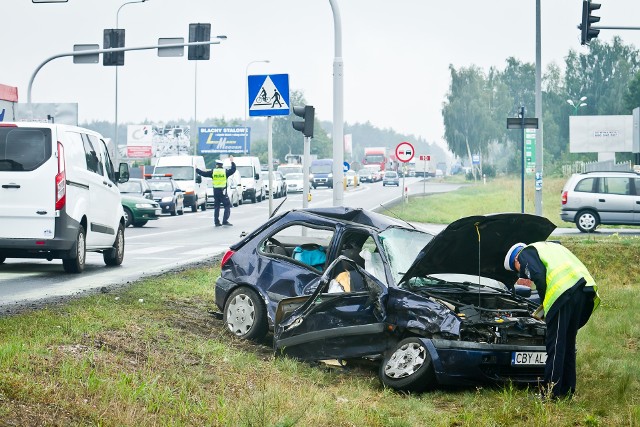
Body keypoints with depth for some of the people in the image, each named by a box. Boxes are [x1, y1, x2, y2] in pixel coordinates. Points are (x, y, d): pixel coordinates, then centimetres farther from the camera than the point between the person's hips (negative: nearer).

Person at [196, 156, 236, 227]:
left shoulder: (213, 172, 3)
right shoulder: (225, 171, -3)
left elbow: (203, 173, 8)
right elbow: (233, 170, 4)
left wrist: (196, 170, 22)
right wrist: (232, 162, 16)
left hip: (215, 192, 3)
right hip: (223, 192, -3)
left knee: (216, 207, 12)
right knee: (227, 206, 0)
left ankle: (216, 222, 11)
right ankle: (225, 221, -13)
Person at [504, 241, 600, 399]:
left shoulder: (526, 253, 13)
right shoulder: (550, 246, 38)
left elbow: (539, 277, -6)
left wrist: (544, 301, 8)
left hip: (565, 291, -8)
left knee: (555, 344, -4)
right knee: (568, 343, 17)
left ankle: (551, 392, -3)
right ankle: (567, 390, 22)